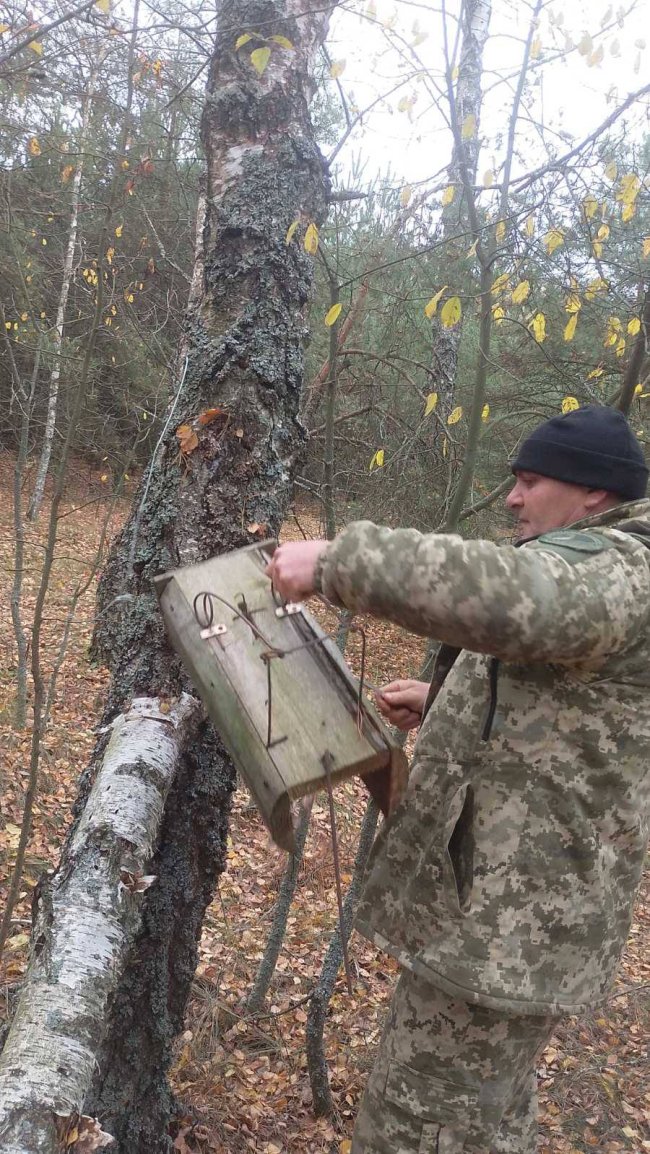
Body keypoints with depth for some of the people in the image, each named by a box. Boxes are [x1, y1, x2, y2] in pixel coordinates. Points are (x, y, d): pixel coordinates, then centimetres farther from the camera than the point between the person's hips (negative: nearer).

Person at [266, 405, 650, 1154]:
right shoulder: (590, 563, 17)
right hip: (506, 894, 11)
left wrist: (336, 562, -33)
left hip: (509, 914, -11)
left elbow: (503, 596, -41)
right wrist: (443, 705, 15)